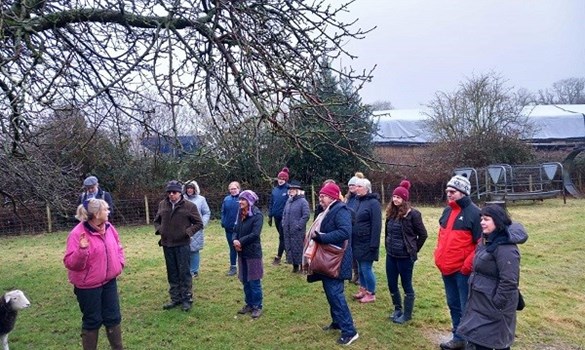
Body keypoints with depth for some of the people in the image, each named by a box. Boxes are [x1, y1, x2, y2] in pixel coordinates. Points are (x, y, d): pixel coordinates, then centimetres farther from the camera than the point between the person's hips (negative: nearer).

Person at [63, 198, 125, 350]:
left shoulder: (108, 227, 1)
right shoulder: (78, 234, -21)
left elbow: (117, 247, 17)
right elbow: (70, 263, -24)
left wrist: (120, 262, 4)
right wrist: (82, 249, -40)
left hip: (109, 281, 7)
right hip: (88, 286, -6)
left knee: (113, 317, 14)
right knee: (92, 321, 7)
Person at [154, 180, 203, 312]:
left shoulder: (189, 206, -8)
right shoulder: (162, 205, 4)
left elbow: (199, 223, -3)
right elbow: (157, 220, 18)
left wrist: (188, 232, -15)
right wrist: (159, 230, -1)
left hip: (182, 245, -4)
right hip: (167, 244, 4)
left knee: (184, 272, 2)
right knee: (172, 273, 14)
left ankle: (187, 299, 14)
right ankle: (175, 298, 27)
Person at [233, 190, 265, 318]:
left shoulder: (257, 215, -14)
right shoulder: (240, 214, 8)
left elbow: (255, 234, -21)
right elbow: (236, 230, 10)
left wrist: (240, 241, -16)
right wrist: (235, 240, -10)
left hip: (253, 253, -7)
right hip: (242, 253, 7)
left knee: (254, 281, 1)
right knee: (245, 281, 15)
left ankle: (257, 307, 14)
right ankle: (249, 304, 28)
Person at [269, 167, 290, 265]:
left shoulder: (288, 189, -11)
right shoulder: (275, 190, 7)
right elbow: (271, 203, 11)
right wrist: (270, 216, 10)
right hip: (276, 217, 6)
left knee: (282, 236, -1)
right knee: (282, 236, 14)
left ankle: (278, 257, 5)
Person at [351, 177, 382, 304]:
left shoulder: (373, 203, -14)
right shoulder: (359, 201, 10)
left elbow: (376, 225, -18)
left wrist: (373, 244, -21)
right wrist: (351, 240, 13)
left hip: (367, 243, -8)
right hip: (358, 242, 8)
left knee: (366, 268, -1)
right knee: (360, 267, 16)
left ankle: (371, 294, 13)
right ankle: (363, 290, 30)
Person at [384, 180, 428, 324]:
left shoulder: (412, 214, -14)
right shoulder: (391, 213, 4)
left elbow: (423, 234, -7)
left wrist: (413, 250, -1)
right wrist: (388, 247, 12)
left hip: (405, 256, -6)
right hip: (391, 255, 6)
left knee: (406, 286, 7)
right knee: (392, 284, 15)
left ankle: (407, 314, 21)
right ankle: (397, 309, 35)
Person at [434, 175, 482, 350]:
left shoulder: (474, 212, -13)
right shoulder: (447, 211, 10)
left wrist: (468, 264, -18)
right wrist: (439, 258, 11)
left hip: (463, 270, -8)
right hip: (447, 269, 8)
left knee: (466, 307, 3)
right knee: (453, 304, 18)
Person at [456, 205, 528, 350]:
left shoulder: (505, 248, -24)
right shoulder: (487, 240, 7)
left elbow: (508, 282, -25)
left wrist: (497, 304, -20)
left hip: (493, 305, -9)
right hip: (481, 302, 9)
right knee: (478, 338, 17)